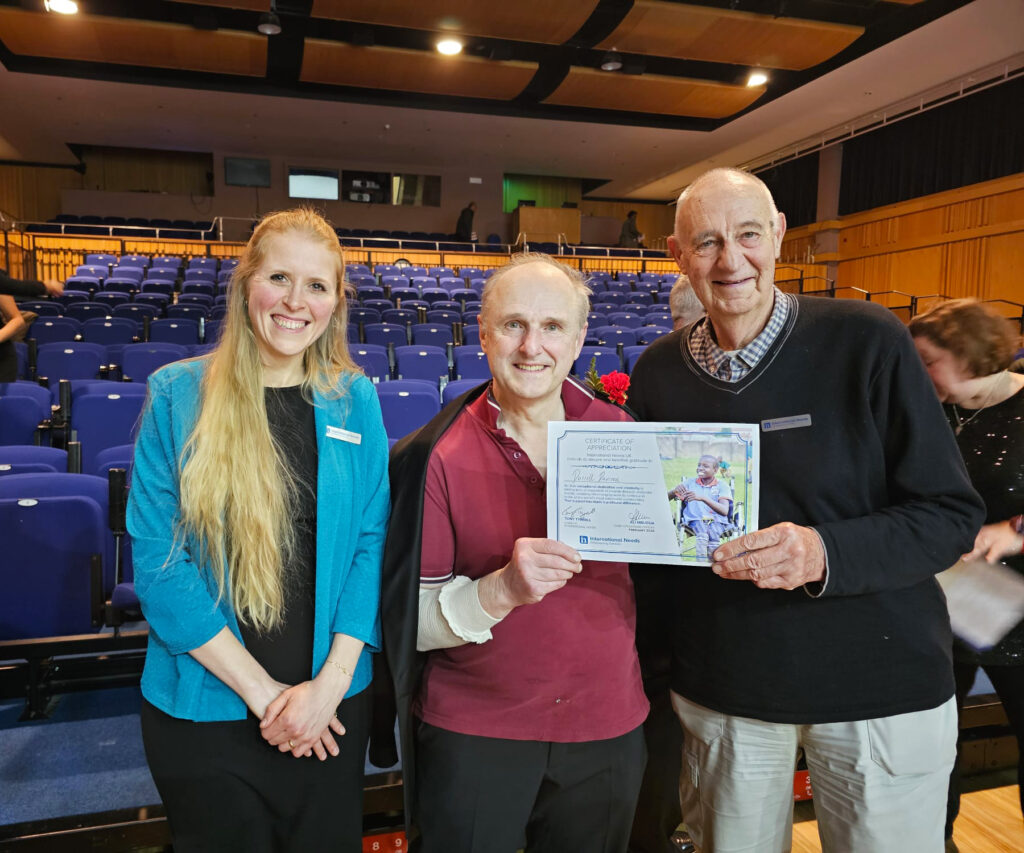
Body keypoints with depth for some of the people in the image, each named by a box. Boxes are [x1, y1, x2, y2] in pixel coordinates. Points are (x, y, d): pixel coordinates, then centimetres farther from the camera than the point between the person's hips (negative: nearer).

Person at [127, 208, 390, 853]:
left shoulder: (355, 399, -2)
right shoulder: (177, 395, -9)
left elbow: (371, 539, -3)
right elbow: (157, 559, -11)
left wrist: (331, 681, -11)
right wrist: (261, 691, -13)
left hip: (333, 705, 2)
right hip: (205, 710, -2)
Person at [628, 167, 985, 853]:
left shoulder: (867, 343, -11)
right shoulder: (657, 372, -1)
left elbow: (951, 514, -11)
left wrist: (825, 552, -26)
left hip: (879, 687, -2)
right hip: (720, 688, 3)